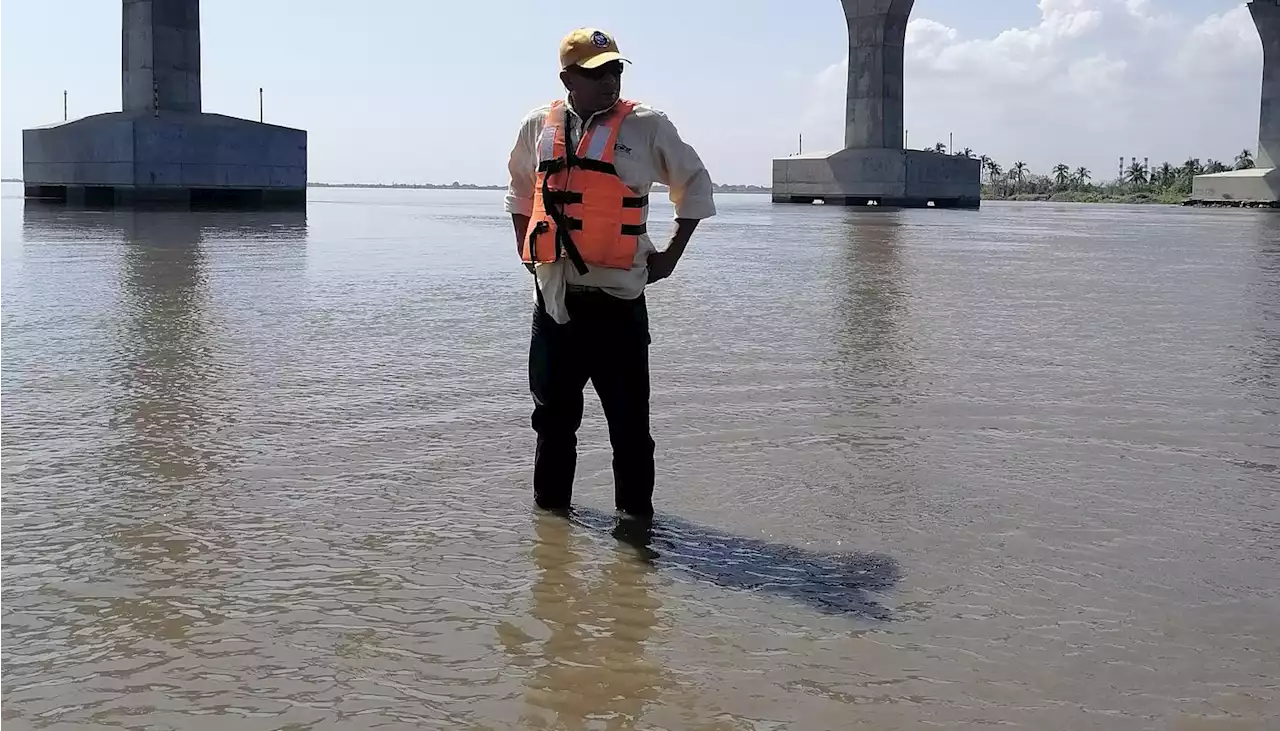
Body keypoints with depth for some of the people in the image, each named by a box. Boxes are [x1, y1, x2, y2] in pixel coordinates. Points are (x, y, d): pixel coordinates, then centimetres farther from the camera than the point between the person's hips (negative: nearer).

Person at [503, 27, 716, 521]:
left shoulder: (646, 126, -3)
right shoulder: (539, 127, 6)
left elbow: (696, 184, 8)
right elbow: (520, 192, 24)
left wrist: (671, 255, 3)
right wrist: (526, 251, 15)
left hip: (618, 298, -3)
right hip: (554, 298, 3)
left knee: (628, 415, 0)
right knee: (554, 412, 13)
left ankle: (635, 509, 11)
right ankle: (550, 503, 26)